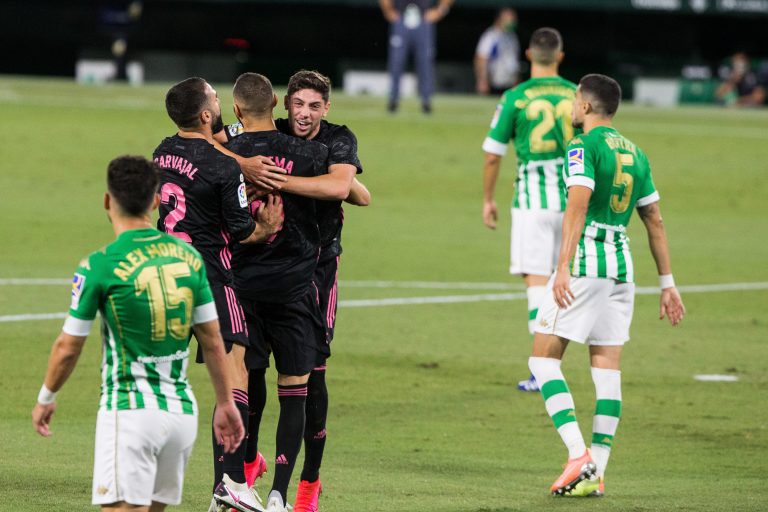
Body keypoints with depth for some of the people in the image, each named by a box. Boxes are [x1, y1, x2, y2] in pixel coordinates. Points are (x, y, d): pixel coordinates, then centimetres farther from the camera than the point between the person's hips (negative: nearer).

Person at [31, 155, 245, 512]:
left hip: (130, 410, -6)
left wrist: (46, 399, 16)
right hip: (182, 410, 6)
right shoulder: (188, 256, 5)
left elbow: (68, 347, -1)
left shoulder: (99, 266, -9)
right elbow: (212, 340, 10)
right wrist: (225, 403, 21)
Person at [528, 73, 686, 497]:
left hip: (585, 260, -7)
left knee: (543, 358, 0)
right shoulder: (636, 154, 15)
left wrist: (563, 267, -24)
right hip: (622, 265, 7)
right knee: (607, 369, 5)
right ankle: (596, 475, 2)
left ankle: (578, 456, -14)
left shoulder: (584, 147, -7)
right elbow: (655, 222, 17)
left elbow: (577, 207, -19)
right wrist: (667, 284, 21)